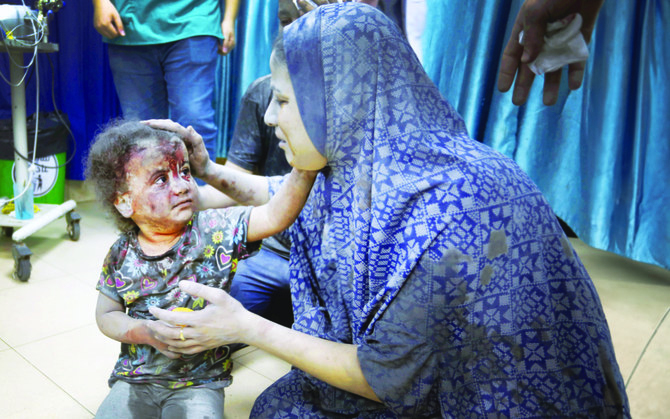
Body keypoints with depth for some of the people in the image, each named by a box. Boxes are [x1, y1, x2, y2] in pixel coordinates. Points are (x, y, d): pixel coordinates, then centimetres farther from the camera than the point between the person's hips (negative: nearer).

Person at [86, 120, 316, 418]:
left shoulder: (213, 231, -12)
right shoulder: (122, 256, -4)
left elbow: (275, 216, -24)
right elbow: (106, 315, 7)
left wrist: (306, 166, -39)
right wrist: (146, 333, -13)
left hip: (200, 381, -2)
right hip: (136, 378, 2)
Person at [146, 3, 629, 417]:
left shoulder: (444, 218, -34)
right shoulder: (364, 160, -9)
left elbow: (386, 378, -23)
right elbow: (294, 200, 14)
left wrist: (247, 329, -18)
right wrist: (209, 171, 8)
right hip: (431, 373, 7)